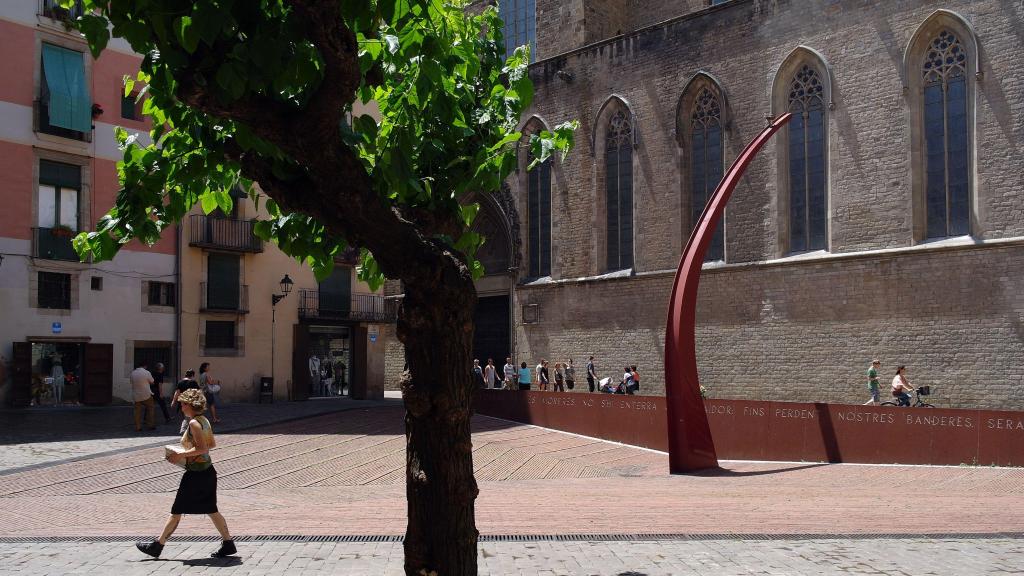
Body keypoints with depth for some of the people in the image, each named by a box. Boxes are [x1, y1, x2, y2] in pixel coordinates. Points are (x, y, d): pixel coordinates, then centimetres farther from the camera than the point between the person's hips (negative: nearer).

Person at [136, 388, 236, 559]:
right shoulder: (204, 420, 10)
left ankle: (158, 546, 11)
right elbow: (212, 444, 18)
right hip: (207, 471, 9)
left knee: (177, 511, 1)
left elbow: (201, 449, -24)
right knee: (211, 510, 13)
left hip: (196, 473, -9)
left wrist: (181, 455, -18)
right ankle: (228, 544, 12)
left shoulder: (194, 423, -17)